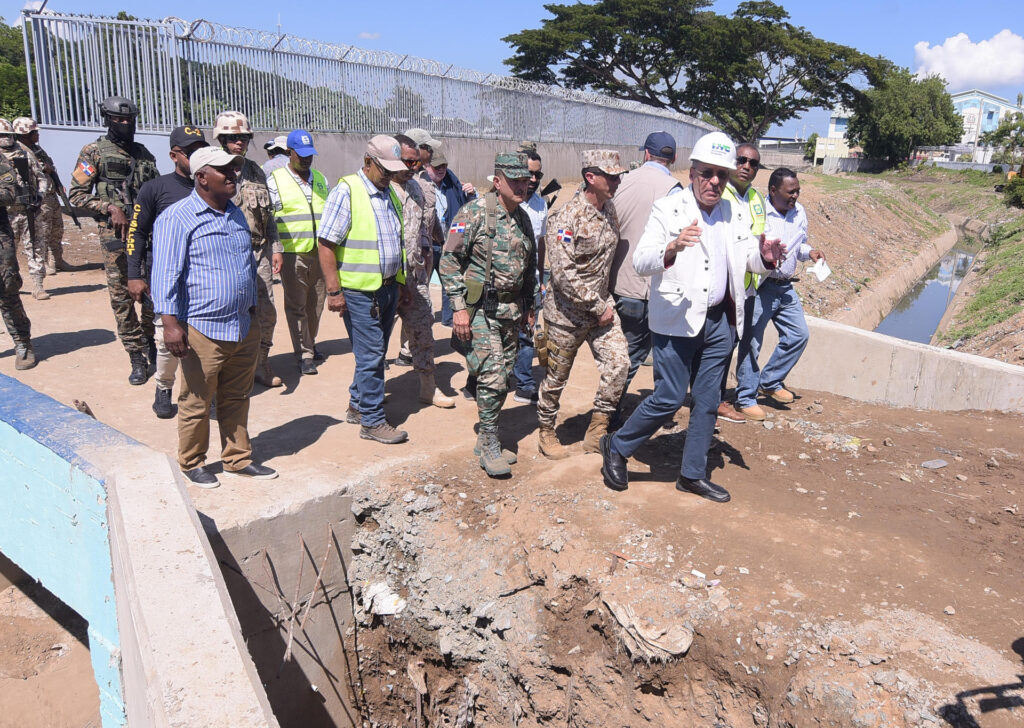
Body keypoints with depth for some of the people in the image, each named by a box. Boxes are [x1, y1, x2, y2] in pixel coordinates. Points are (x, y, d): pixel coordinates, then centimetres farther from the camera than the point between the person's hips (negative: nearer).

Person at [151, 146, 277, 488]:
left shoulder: (236, 214, 14)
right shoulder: (177, 217, -9)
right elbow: (166, 273, -12)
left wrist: (252, 310, 24)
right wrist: (170, 322, -18)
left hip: (244, 328, 7)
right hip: (203, 330, -6)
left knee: (237, 399, 15)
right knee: (196, 403, 6)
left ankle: (238, 458, 28)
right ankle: (192, 463, 24)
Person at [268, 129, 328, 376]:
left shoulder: (321, 179, 14)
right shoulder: (276, 180, -1)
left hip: (320, 253, 5)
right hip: (293, 253, -4)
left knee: (316, 304, 11)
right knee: (296, 306, -1)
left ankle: (310, 344, 28)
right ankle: (304, 355, 4)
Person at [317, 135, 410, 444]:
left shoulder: (390, 193, 13)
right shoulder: (346, 191, -11)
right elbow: (326, 244, -15)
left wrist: (400, 281, 19)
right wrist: (334, 291, -18)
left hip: (388, 288, 8)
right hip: (359, 292, -7)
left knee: (375, 353, 14)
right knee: (371, 355, -3)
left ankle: (357, 406, 29)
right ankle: (373, 421, 7)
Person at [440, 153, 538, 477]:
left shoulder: (523, 218, 12)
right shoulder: (475, 213, -9)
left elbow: (530, 266, 21)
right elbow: (449, 260, -11)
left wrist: (529, 306, 19)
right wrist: (459, 307, -15)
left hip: (511, 309, 7)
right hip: (480, 308, -7)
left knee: (504, 378, 9)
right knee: (492, 376, -12)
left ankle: (485, 441, 24)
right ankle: (489, 445, 4)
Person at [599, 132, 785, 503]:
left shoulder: (734, 215, 8)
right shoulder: (668, 209, -8)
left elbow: (746, 258, 10)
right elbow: (641, 261, -18)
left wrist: (764, 257, -13)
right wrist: (672, 247, -38)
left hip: (719, 322, 6)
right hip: (677, 321, -6)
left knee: (707, 401, 12)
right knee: (668, 399, -4)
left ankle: (693, 474, 26)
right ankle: (616, 448, 18)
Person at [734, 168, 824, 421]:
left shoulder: (799, 212, 8)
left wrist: (809, 251, 0)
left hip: (786, 286, 7)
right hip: (759, 287, -7)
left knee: (798, 334, 10)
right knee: (751, 342, -2)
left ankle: (770, 382, 27)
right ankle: (745, 398, 11)